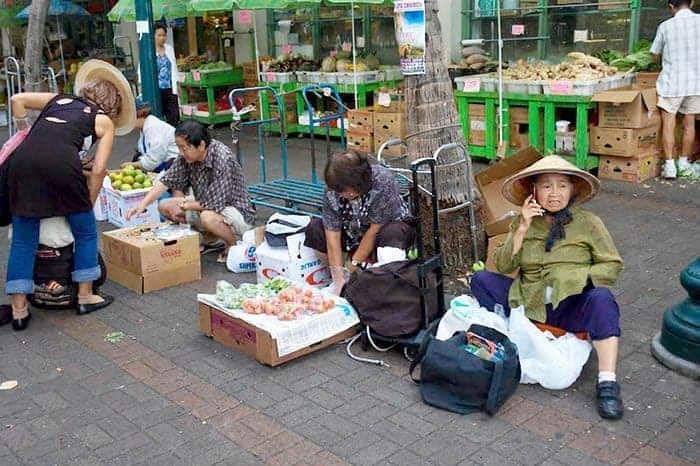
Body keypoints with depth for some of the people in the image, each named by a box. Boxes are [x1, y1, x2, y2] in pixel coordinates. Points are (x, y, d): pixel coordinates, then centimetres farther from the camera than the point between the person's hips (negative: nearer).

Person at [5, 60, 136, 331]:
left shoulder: (59, 99, 31)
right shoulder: (104, 121, 20)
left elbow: (17, 100, 26)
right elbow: (98, 169, 10)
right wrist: (88, 205, 19)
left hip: (23, 159, 4)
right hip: (61, 163, -4)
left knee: (23, 239, 13)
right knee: (85, 231, 18)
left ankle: (19, 311, 15)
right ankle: (85, 296, 26)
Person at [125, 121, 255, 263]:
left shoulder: (222, 159, -29)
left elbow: (216, 204, -29)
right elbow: (167, 181, -3)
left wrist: (184, 205, -16)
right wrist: (143, 204, -15)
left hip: (238, 212, -8)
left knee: (207, 217, -38)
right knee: (165, 207, 2)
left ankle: (233, 245, -7)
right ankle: (211, 238, 11)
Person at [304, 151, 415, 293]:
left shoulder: (383, 181, -31)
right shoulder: (331, 191, -21)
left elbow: (375, 230, -27)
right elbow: (333, 235, -24)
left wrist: (354, 263, -25)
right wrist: (338, 278, -31)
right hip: (353, 232, 4)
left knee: (392, 233, -39)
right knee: (314, 229, -19)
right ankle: (367, 260, -14)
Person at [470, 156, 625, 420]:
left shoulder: (588, 223, 3)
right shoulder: (522, 222, 8)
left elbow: (612, 265, 0)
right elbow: (503, 266, -1)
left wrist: (577, 277, -16)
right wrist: (523, 229, -11)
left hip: (571, 306, -2)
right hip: (529, 302, 3)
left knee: (601, 298, -34)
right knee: (481, 279, -11)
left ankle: (607, 383, -34)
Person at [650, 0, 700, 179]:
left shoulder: (666, 26, -5)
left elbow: (656, 55, 4)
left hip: (671, 81, -2)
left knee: (668, 124, 2)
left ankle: (669, 166, -2)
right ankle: (684, 164, 21)